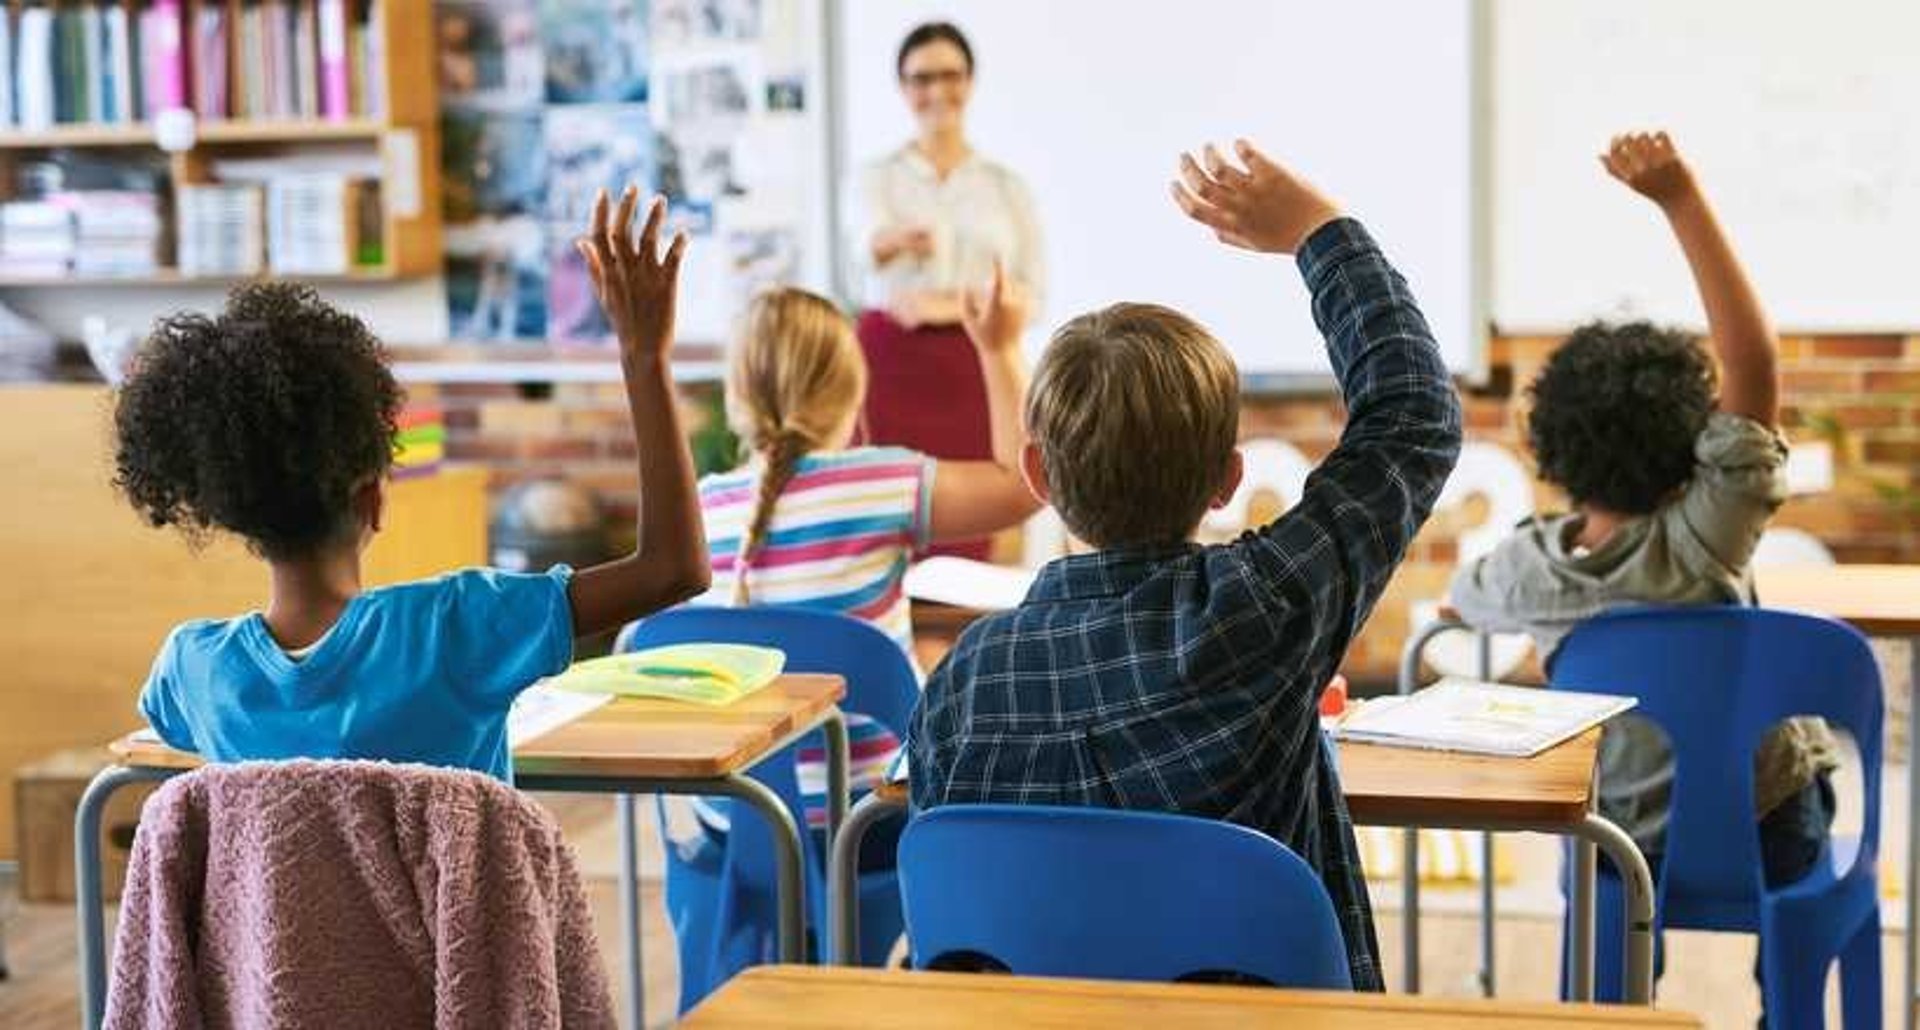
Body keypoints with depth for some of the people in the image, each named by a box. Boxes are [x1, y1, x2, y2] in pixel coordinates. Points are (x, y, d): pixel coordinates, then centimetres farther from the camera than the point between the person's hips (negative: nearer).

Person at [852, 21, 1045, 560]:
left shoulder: (1007, 185, 11)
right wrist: (901, 238, -42)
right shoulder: (880, 177, 6)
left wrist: (950, 307, -11)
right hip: (891, 363, -1)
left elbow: (1033, 294, 5)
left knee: (967, 529, -3)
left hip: (974, 371, 1)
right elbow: (871, 245, -17)